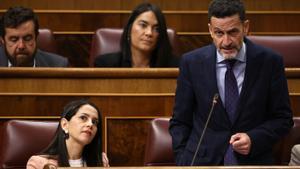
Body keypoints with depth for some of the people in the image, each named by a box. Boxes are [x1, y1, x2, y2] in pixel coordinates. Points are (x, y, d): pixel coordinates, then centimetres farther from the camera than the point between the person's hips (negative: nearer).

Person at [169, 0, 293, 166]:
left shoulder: (270, 62, 0)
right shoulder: (192, 62, 3)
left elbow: (283, 118, 8)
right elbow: (180, 121, 10)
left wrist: (254, 139, -9)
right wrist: (183, 163, -3)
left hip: (253, 159, 0)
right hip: (202, 159, 0)